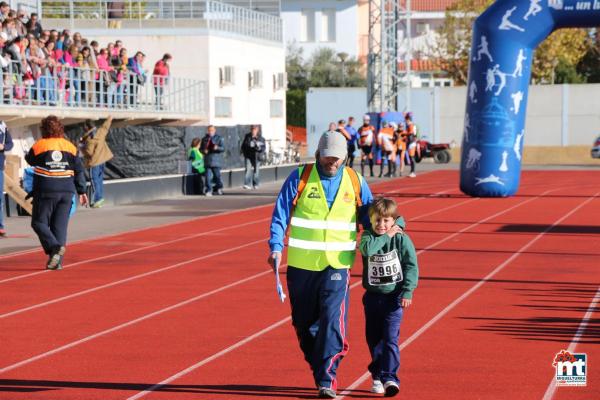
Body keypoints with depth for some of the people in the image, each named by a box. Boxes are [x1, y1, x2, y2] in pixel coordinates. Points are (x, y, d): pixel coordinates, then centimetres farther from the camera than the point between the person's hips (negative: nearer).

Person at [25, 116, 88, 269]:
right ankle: (57, 261, 5)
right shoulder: (70, 147, 4)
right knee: (60, 225, 8)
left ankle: (54, 247, -17)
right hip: (66, 191, 4)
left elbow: (30, 160, 13)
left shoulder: (39, 145, -6)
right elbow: (79, 170, 5)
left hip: (46, 191, -4)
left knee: (39, 222, 6)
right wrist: (82, 191, 10)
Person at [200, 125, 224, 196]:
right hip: (207, 161, 3)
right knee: (208, 176, -4)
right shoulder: (204, 139, 15)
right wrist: (204, 150, -2)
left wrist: (217, 148, -26)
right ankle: (209, 190, -2)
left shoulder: (219, 138, 3)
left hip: (216, 161, -3)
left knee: (217, 175, 0)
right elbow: (201, 148, 22)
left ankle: (219, 188, 22)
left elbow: (223, 148, -5)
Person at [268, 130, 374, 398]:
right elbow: (280, 214, -2)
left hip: (337, 265, 0)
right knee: (304, 322, 9)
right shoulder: (299, 178, -1)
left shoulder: (355, 182, 5)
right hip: (301, 264, 1)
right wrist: (276, 247, -14)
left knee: (332, 321, -12)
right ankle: (319, 367, 29)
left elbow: (370, 217, 17)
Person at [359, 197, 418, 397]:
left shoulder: (401, 239, -7)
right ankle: (377, 376, 24)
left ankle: (390, 378, -15)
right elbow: (367, 249, -25)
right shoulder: (368, 236, -1)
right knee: (373, 339, 11)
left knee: (390, 339, -12)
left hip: (393, 297, -3)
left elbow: (412, 266, -6)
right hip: (372, 297, 4)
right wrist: (386, 236, -19)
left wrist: (407, 292, -14)